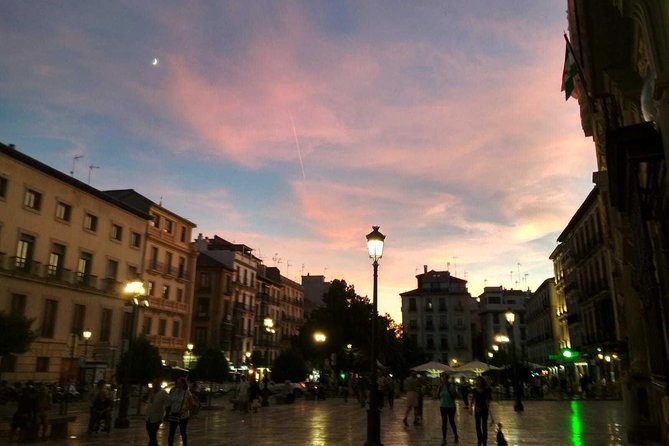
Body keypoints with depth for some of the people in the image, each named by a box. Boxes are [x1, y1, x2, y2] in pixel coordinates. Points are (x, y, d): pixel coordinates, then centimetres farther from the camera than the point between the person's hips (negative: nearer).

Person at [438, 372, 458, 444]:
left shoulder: (451, 385, -12)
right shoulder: (441, 386, 2)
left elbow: (456, 396, -17)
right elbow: (438, 396, 4)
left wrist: (448, 388, -24)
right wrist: (439, 388, -9)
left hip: (451, 407, -4)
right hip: (442, 406, 4)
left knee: (451, 422, 6)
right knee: (444, 423, 6)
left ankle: (456, 436, 30)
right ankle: (444, 439, 12)